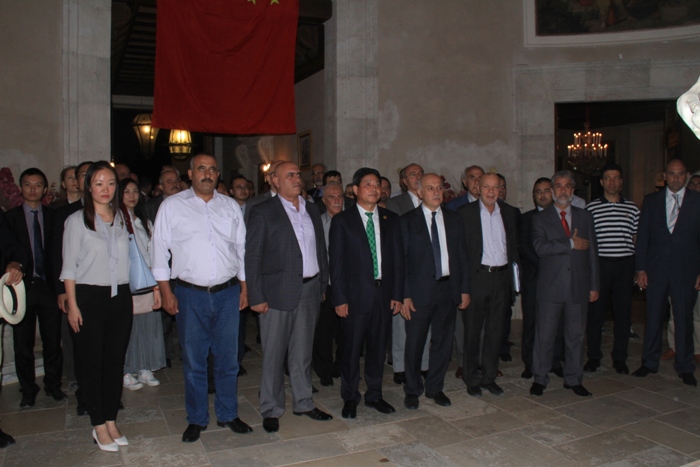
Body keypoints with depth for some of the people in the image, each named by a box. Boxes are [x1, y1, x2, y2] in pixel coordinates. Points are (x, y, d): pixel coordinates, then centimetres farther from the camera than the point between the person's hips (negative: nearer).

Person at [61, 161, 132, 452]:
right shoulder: (77, 220, -2)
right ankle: (99, 426, 16)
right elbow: (69, 267, -3)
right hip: (89, 297, -4)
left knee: (116, 362, 9)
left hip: (120, 297, 4)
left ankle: (111, 421, 22)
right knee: (92, 363, 4)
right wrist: (72, 305, -8)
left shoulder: (121, 219, 9)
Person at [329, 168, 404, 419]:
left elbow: (398, 258, 7)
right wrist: (340, 298, -9)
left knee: (378, 347, 13)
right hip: (356, 294, -3)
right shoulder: (342, 221, -1)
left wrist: (398, 294, 2)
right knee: (352, 348, 5)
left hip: (384, 293, 3)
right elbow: (336, 262, -4)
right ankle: (350, 398, 23)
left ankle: (374, 395, 29)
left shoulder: (391, 219, 8)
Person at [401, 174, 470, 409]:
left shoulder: (453, 219, 10)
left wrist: (465, 289, 5)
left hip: (448, 288, 4)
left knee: (443, 341, 12)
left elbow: (462, 255, 10)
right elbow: (400, 260, -5)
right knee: (414, 343, 5)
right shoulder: (407, 221, -2)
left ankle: (435, 388, 29)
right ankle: (412, 390, 24)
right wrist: (404, 295, -11)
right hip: (419, 290, -3)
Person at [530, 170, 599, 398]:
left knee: (576, 334, 10)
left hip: (578, 285, 3)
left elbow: (592, 252, 10)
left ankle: (574, 379, 25)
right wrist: (570, 244, -15)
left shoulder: (585, 217, 12)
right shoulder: (540, 218, 3)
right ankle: (540, 379, 17)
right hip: (550, 286, -3)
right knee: (545, 334, 4)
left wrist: (594, 285, 7)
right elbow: (540, 247, -15)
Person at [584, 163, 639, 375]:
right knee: (595, 312, 3)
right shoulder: (591, 208, 4)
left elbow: (636, 239, 12)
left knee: (623, 313, 6)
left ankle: (619, 358, 19)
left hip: (624, 264, 2)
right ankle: (593, 357, 16)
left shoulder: (632, 208, 11)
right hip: (599, 264, -2)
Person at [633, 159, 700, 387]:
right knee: (653, 317, 8)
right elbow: (642, 236, 5)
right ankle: (649, 362, 21)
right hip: (656, 269, 1)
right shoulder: (651, 201, 7)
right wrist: (640, 268, -1)